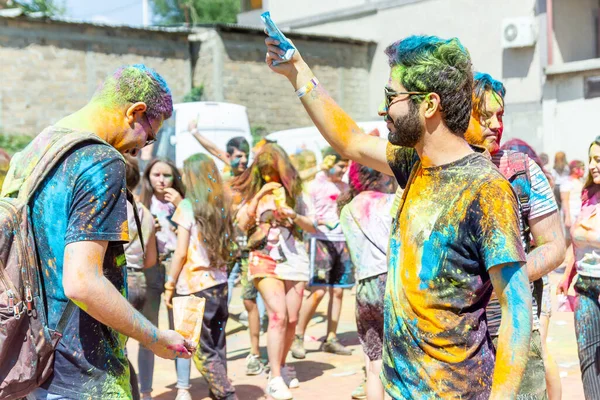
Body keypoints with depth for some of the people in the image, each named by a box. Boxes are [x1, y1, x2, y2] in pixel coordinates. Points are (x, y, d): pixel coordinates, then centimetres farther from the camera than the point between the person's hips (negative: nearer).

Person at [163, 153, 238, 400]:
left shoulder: (187, 206, -8)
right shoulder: (220, 206, 7)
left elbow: (181, 252, -10)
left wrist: (169, 286, -2)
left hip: (196, 286, -6)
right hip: (220, 282, 6)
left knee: (204, 351, 0)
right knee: (217, 347, 10)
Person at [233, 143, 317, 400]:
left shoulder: (294, 191, 11)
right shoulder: (253, 192, 8)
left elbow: (312, 227, 11)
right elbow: (240, 225, -3)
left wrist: (295, 216, -8)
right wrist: (258, 197, -10)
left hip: (295, 258, 3)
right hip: (265, 259, -3)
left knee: (292, 319, 4)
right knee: (278, 316, -17)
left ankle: (281, 365, 25)